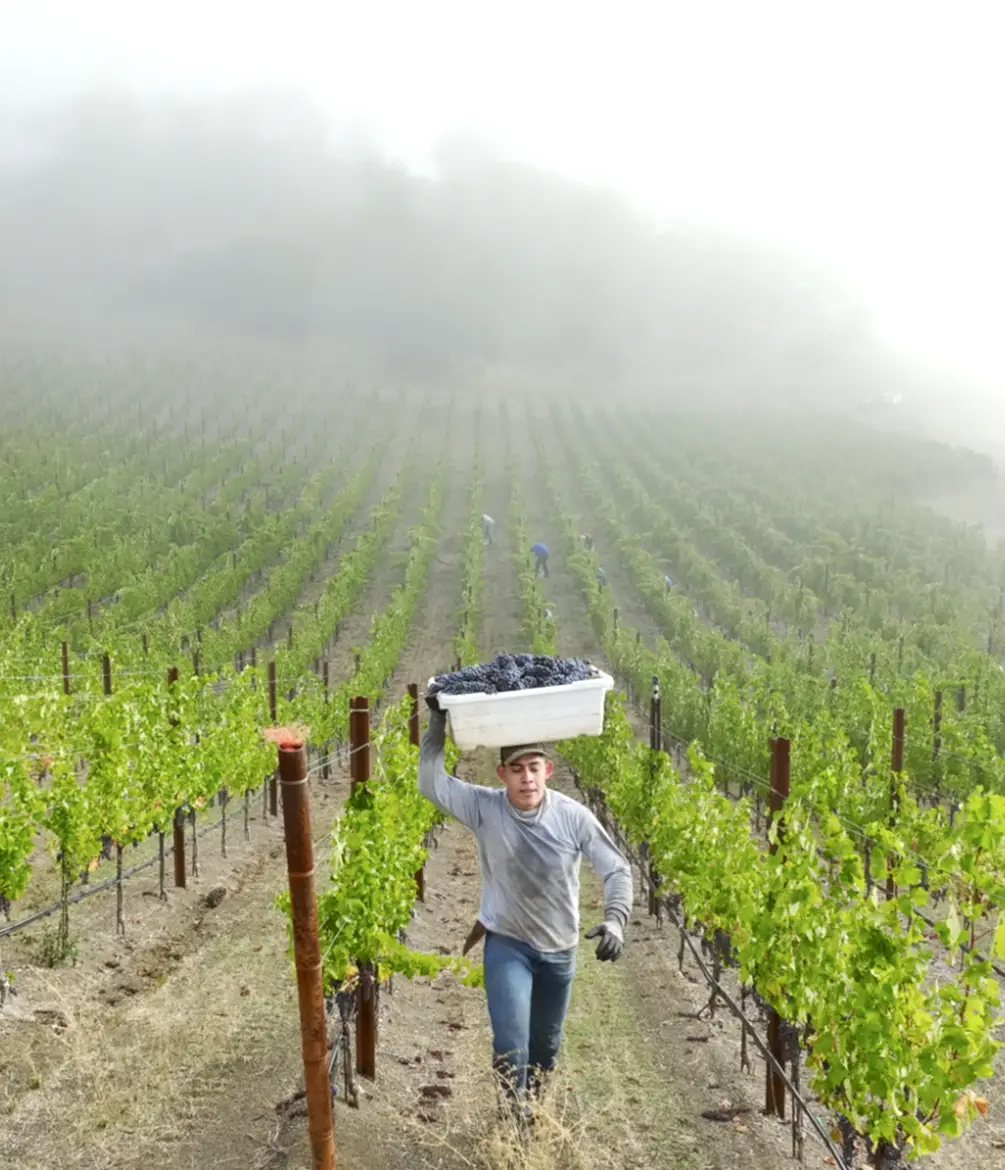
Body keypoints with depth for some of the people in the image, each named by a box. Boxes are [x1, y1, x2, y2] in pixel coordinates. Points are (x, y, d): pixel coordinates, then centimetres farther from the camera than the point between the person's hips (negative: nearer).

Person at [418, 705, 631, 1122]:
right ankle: (517, 1123, 11)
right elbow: (431, 783, -27)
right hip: (506, 943, -2)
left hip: (559, 948, 2)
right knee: (511, 1044, -14)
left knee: (546, 1044, 20)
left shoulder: (574, 816, -19)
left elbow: (617, 870, -12)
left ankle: (531, 1109, 48)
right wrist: (438, 721, -33)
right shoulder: (484, 808, -19)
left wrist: (615, 920, -27)